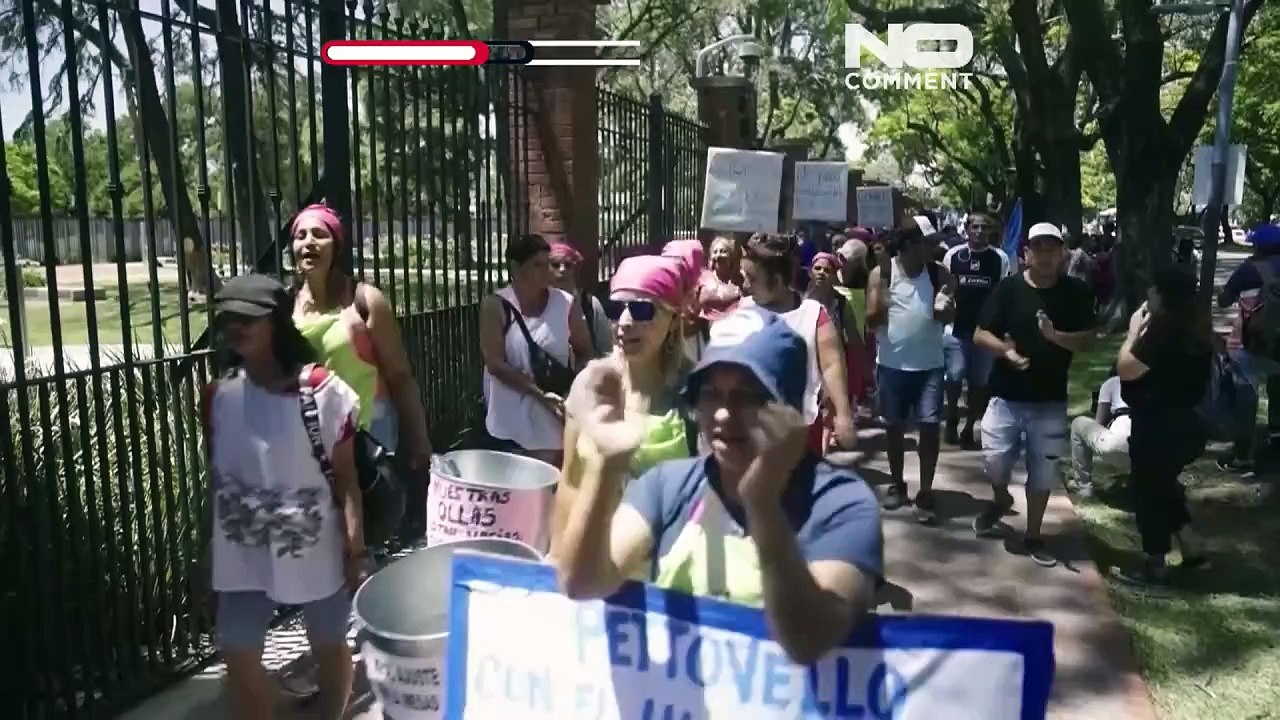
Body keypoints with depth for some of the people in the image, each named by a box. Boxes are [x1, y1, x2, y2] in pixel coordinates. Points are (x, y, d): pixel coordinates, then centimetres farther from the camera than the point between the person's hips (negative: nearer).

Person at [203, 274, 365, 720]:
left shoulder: (323, 392, -16)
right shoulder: (218, 396, -4)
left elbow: (345, 479, -11)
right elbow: (215, 477, 6)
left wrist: (356, 552, -10)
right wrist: (211, 550, 10)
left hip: (314, 551, -3)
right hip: (244, 555, 3)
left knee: (330, 647, 16)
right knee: (238, 655, 9)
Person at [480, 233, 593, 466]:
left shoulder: (566, 303, 0)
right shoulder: (496, 306, -6)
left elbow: (584, 352, 7)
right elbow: (495, 364, -12)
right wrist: (540, 394, -20)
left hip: (555, 421, 2)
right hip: (510, 424, -1)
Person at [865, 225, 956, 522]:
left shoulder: (939, 273, -1)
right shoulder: (881, 274, -6)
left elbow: (949, 318, 0)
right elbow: (871, 319, -6)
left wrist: (945, 308, -23)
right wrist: (881, 306, -28)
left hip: (929, 364, 1)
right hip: (892, 362, -1)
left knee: (930, 426, -3)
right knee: (894, 425, 10)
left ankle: (925, 493, 4)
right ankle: (896, 484, 26)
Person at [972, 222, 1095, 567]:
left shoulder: (1075, 292, -1)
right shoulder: (1008, 288, -4)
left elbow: (1087, 340, -2)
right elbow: (980, 334, -3)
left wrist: (1056, 336, -21)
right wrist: (1005, 350, -22)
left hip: (1050, 399, 1)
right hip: (1007, 395, -1)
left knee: (1043, 472, 7)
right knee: (995, 464, -3)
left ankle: (1033, 536, 25)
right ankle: (1000, 500, 32)